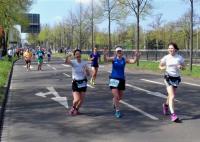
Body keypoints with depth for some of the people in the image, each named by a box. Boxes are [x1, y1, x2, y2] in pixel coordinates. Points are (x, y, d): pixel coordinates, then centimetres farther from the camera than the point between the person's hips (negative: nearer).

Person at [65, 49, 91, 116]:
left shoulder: (84, 63, -2)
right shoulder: (73, 62, -9)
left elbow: (88, 74, -2)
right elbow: (67, 62, -32)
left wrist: (86, 70, -23)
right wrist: (67, 57, -53)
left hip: (83, 82, 3)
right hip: (75, 83, -3)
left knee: (81, 99, 8)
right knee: (76, 99, -14)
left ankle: (76, 109, 37)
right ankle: (73, 107, 20)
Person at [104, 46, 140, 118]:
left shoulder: (124, 59, 0)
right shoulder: (113, 59, -5)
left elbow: (133, 61, -12)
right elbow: (107, 59, -23)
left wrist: (136, 57, -31)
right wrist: (105, 55, -44)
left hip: (122, 79, 3)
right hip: (114, 79, -3)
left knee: (120, 96, 15)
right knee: (116, 96, -11)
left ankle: (114, 103, 47)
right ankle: (117, 111, 5)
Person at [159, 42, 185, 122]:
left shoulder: (180, 58, -3)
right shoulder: (166, 58, -6)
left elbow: (183, 67, 7)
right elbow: (160, 66, 7)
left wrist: (181, 67, -16)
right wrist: (163, 68, -16)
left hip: (176, 78, 3)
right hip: (168, 77, -3)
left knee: (171, 95, 19)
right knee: (172, 96, -15)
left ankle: (166, 105, 50)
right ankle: (173, 114, -14)